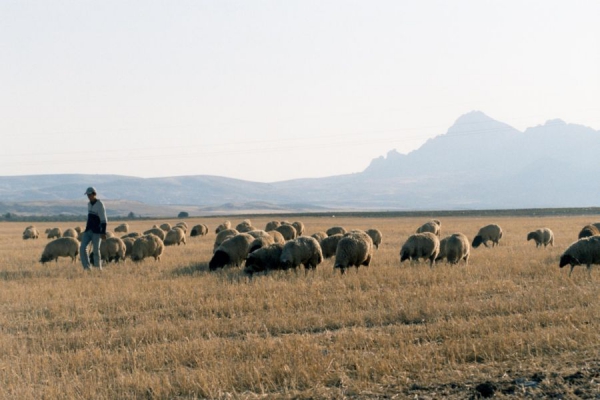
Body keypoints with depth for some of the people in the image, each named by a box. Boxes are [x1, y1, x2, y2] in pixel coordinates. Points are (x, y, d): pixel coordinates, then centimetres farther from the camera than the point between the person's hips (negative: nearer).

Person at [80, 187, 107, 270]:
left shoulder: (100, 205, -10)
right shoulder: (89, 204, 13)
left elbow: (104, 220, -13)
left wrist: (103, 233, -18)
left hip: (97, 232, -7)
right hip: (88, 231, 7)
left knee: (96, 250, -6)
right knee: (82, 248, -6)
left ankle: (98, 268, 4)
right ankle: (86, 267, -3)